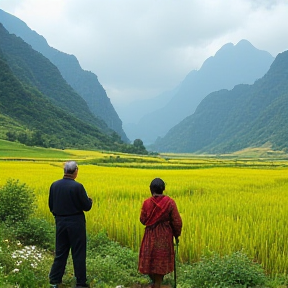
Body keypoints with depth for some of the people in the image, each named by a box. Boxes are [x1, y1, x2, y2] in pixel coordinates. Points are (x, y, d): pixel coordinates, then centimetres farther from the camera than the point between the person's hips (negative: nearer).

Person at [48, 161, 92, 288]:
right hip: (75, 223, -5)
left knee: (60, 252, 15)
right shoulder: (77, 187, -17)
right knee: (78, 253, 6)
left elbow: (51, 206, 7)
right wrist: (90, 200, 10)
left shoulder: (54, 185, -1)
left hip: (60, 222, 5)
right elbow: (87, 206, -12)